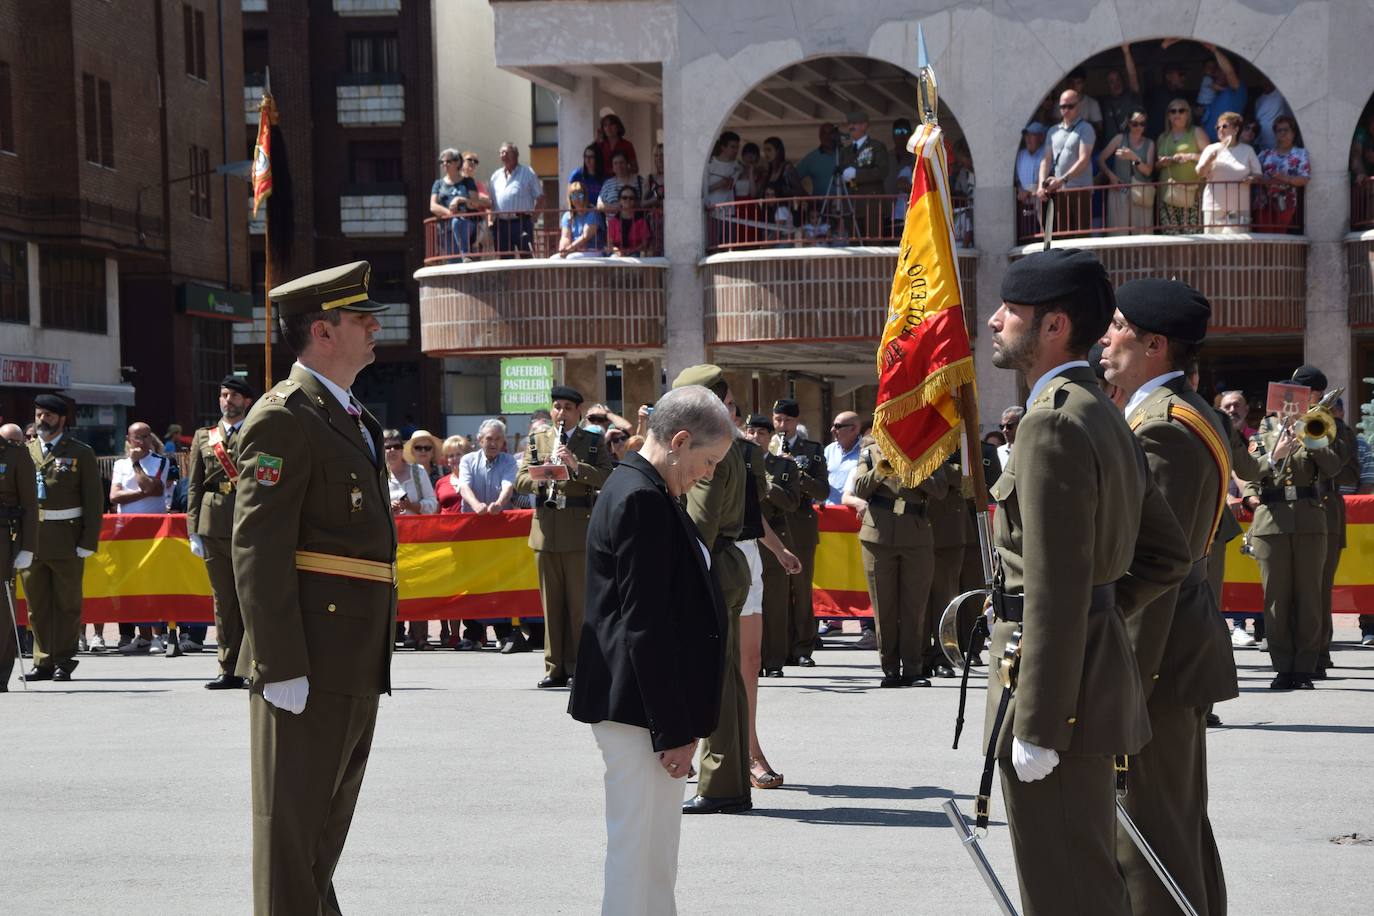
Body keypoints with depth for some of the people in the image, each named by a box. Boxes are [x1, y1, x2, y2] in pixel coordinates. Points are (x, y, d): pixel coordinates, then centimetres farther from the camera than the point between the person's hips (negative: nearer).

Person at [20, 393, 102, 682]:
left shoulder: (81, 453, 3)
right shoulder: (25, 452, 12)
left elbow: (93, 501, 0)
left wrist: (88, 541, -8)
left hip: (66, 539, -3)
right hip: (30, 537, 3)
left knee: (67, 603, 2)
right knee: (37, 605, 6)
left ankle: (64, 661, 9)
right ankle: (43, 661, 13)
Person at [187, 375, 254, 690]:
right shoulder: (203, 437, 15)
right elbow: (194, 487, 14)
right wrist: (193, 530, 7)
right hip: (213, 527, 3)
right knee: (223, 600, 5)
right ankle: (229, 670, 10)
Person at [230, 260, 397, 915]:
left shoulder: (353, 418, 18)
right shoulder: (285, 418, -12)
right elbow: (258, 549, -18)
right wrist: (279, 664, -23)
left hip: (358, 663, 10)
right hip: (308, 663, -9)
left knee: (330, 815, 18)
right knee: (292, 819, -3)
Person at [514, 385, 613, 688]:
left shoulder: (593, 442, 7)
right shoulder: (537, 440, 14)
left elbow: (607, 479, -6)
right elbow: (520, 481, 4)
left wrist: (576, 466, -19)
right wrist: (542, 477, -16)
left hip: (580, 530, -3)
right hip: (546, 532, 3)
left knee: (579, 602, -2)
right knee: (551, 603, 5)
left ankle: (578, 666, 3)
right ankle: (555, 668, 10)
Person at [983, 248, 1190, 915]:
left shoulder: (1052, 423, -18)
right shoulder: (1104, 416, 13)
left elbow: (1056, 590, -22)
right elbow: (1168, 554, 19)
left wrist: (1036, 727, -21)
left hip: (1056, 685, -10)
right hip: (1098, 662, 10)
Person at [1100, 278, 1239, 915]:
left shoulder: (1160, 429, -18)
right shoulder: (1192, 416, 15)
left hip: (1158, 663, -11)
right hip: (1185, 650, 11)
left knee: (1148, 835, -7)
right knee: (1183, 828, 17)